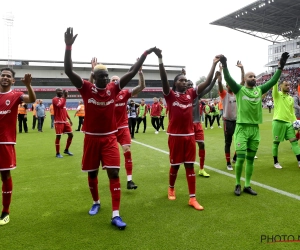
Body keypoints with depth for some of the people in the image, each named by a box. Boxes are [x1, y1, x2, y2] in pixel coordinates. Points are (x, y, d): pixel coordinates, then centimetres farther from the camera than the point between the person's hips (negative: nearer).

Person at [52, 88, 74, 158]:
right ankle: (58, 153, 7)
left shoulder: (63, 99, 17)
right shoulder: (55, 99, -7)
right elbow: (60, 106, -27)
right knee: (58, 136, -5)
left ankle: (66, 150, 23)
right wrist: (65, 97, -25)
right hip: (58, 122, -8)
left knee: (71, 135, 8)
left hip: (65, 121, 8)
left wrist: (69, 119, 20)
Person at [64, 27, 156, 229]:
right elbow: (68, 71, -18)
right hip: (92, 138, 0)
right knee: (92, 173, 12)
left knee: (114, 173, -8)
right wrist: (68, 46, -29)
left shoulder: (114, 88, 0)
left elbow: (132, 73, -2)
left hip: (110, 138, 1)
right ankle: (96, 202, 38)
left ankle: (116, 214, -4)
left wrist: (145, 54, -6)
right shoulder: (86, 89, -6)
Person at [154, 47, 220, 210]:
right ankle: (171, 188, 37)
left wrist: (214, 63, 0)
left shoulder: (191, 94, 7)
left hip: (190, 135, 3)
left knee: (190, 166, 5)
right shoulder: (170, 95, -3)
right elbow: (164, 79, -18)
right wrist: (160, 59, -29)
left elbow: (207, 82, 4)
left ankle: (192, 198, 10)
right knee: (175, 165, 10)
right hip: (175, 135, -3)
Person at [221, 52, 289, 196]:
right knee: (240, 158, -6)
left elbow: (273, 81, 12)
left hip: (255, 129, 5)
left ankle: (247, 186, 22)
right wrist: (224, 66, -28)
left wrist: (281, 67, 6)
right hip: (242, 129, -5)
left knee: (250, 159, 11)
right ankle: (237, 185, 14)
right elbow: (228, 79, -15)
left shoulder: (259, 90, 11)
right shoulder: (239, 90, -2)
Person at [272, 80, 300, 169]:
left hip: (289, 122, 5)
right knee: (276, 142, 2)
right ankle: (276, 162, 14)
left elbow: (292, 112, 16)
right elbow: (275, 85, -19)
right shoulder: (277, 95, 0)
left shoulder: (291, 98, 15)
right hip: (278, 122, -5)